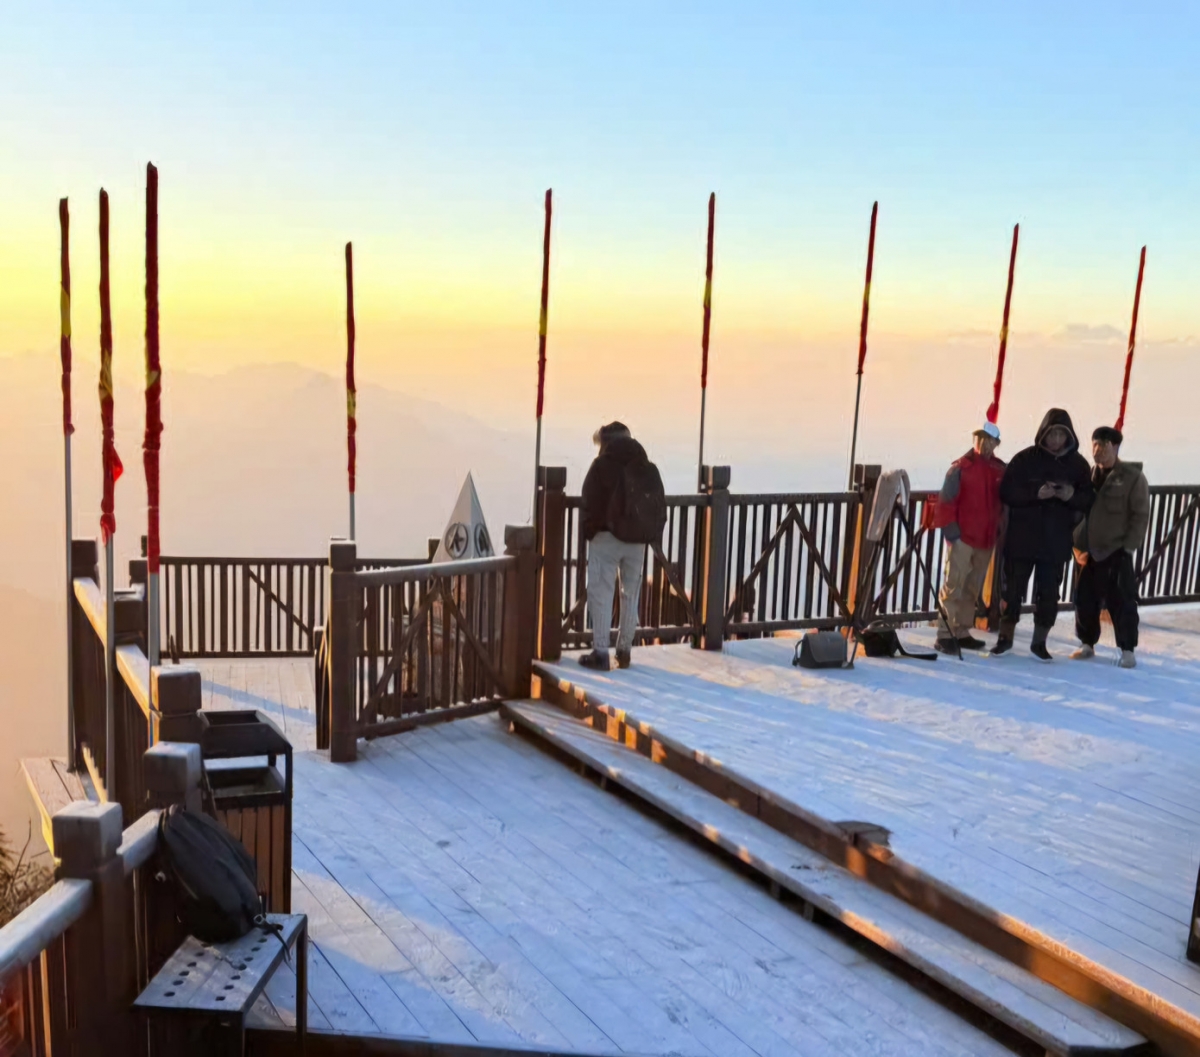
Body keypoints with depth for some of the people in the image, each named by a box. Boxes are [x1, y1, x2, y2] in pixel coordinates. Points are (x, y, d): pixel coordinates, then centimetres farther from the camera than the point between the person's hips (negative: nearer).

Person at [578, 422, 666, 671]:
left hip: (607, 537, -5)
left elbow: (592, 503, -10)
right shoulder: (649, 468, 9)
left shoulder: (602, 465, -7)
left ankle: (600, 652, -3)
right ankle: (624, 651, 19)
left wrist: (588, 532, 0)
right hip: (637, 539, 5)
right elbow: (660, 506, 9)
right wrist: (652, 533, 13)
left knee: (601, 594, -1)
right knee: (631, 594, 13)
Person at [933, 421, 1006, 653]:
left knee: (973, 588, 11)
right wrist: (948, 527, -15)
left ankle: (962, 632, 19)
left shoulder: (1000, 470, 10)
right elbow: (946, 500, -9)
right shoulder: (961, 467, -6)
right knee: (953, 586, -7)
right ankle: (945, 635, -6)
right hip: (962, 537, -6)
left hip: (986, 538, 6)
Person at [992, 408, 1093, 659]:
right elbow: (1007, 492, -7)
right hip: (1022, 538, -1)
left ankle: (1039, 641, 18)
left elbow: (1089, 499, 4)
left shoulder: (1078, 464, 3)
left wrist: (1072, 496, -18)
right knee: (1013, 588, 4)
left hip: (1056, 542, 2)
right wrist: (1036, 493, -22)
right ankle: (1005, 637, 17)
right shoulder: (1025, 458, -3)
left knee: (1048, 592, 6)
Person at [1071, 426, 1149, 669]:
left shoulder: (1133, 477, -5)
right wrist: (1076, 545, 3)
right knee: (1084, 599, 7)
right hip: (1088, 551, 5)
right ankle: (1088, 644, 21)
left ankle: (1127, 649, 8)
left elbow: (1140, 516, -7)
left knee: (1121, 601, -3)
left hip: (1116, 552, -4)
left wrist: (1129, 547, -12)